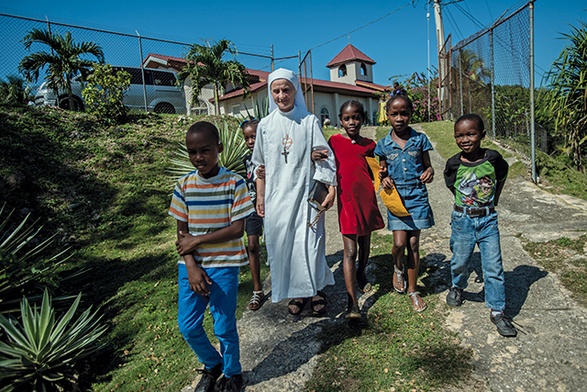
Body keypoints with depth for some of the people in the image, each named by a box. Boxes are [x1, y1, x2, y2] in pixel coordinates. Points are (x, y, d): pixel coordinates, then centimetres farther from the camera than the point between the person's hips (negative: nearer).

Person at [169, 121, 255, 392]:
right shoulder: (183, 185, -1)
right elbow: (182, 232, 1)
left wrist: (197, 240, -14)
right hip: (191, 265, 4)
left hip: (224, 265, -3)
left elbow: (237, 229, -14)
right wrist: (191, 267, -11)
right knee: (187, 326, 10)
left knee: (224, 326, 5)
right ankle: (212, 365, 39)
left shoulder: (234, 183, -11)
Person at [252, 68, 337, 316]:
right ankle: (297, 292, 23)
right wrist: (260, 197, 9)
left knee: (309, 241, -3)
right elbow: (261, 165, 10)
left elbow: (324, 157, -2)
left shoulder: (310, 121, 0)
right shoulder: (266, 125, 7)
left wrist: (331, 188, -10)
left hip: (306, 193, -2)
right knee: (283, 242, 6)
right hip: (277, 196, 3)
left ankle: (316, 289, 19)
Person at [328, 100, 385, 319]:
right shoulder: (335, 141, 2)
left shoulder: (369, 144, 9)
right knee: (350, 251, -8)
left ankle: (361, 274, 49)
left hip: (366, 198, 4)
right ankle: (352, 303, -4)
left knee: (365, 243, 20)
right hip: (347, 200, -3)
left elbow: (372, 173, 16)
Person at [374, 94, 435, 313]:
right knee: (400, 243, -8)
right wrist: (384, 179, -12)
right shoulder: (384, 144, 2)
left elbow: (427, 165, 7)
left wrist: (429, 172, -15)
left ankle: (413, 290, 22)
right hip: (396, 196, 0)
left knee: (414, 244, 6)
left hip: (417, 196, 0)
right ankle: (398, 268, 29)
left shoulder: (420, 139, 1)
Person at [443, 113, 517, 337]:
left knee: (494, 267, 2)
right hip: (462, 220, 0)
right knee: (460, 262, 13)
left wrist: (492, 203, 9)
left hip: (488, 220, 0)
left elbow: (501, 179, 11)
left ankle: (497, 311, 17)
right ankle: (457, 287, 45)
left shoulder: (493, 159, -9)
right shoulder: (454, 165, -9)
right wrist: (466, 204, 8)